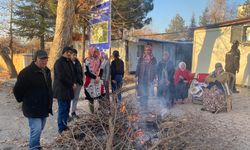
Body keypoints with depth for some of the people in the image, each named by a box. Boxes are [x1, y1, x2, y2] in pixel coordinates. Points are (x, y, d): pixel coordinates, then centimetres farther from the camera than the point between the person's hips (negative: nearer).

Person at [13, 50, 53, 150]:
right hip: (33, 108, -8)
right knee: (36, 130, -10)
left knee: (40, 129, 19)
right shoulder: (27, 72, -19)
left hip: (44, 107, 8)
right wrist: (24, 101, -3)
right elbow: (17, 89, -15)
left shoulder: (46, 71, 8)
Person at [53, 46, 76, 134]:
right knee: (62, 109, -3)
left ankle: (65, 126, 22)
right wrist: (71, 84, -11)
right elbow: (61, 77, -18)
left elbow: (72, 74, 19)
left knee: (67, 109, 12)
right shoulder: (59, 62, -12)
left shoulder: (69, 62, 14)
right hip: (61, 90, -8)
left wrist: (74, 83, 1)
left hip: (68, 89, 8)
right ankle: (61, 128, 7)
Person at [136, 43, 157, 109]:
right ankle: (142, 104, 7)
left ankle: (145, 104, 17)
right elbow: (138, 67, 5)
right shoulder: (141, 58, 4)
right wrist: (136, 75, -1)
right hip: (141, 77, 0)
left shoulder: (153, 59, 5)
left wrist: (154, 78, 0)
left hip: (149, 78, 0)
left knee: (147, 92, 5)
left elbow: (155, 69, 6)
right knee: (141, 92, -2)